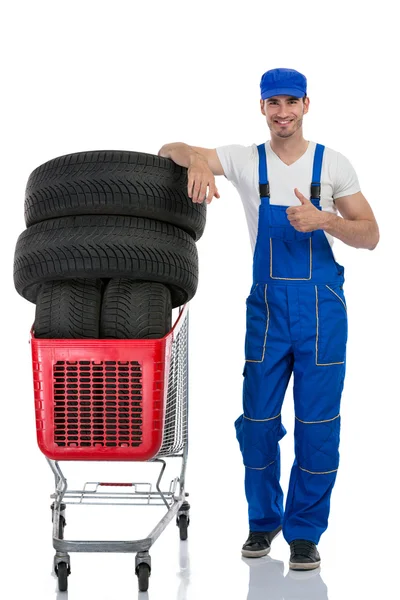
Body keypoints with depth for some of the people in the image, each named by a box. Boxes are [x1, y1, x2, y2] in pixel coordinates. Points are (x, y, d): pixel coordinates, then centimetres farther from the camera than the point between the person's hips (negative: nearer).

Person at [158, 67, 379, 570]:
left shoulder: (333, 165, 2)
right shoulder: (246, 161, 4)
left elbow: (369, 236, 2)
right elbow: (170, 151, -2)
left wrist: (323, 219, -18)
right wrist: (195, 159, -26)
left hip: (321, 305, -1)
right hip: (266, 303, 1)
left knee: (317, 425, -1)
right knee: (257, 419, 6)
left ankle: (305, 532, 10)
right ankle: (263, 521, 23)